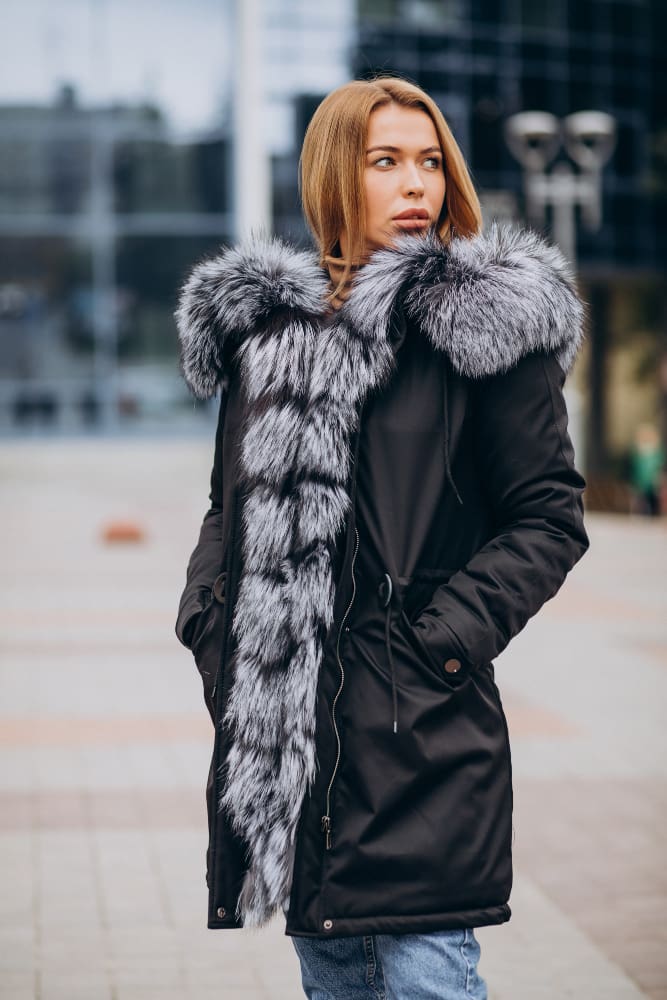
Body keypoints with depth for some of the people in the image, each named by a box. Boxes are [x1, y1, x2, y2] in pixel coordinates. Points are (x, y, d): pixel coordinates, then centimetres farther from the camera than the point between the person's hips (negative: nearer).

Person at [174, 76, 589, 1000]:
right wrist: (207, 621, 5)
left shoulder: (483, 323, -2)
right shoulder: (263, 319, 12)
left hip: (418, 718, -5)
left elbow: (551, 518, -3)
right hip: (277, 722, 5)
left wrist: (447, 639, -11)